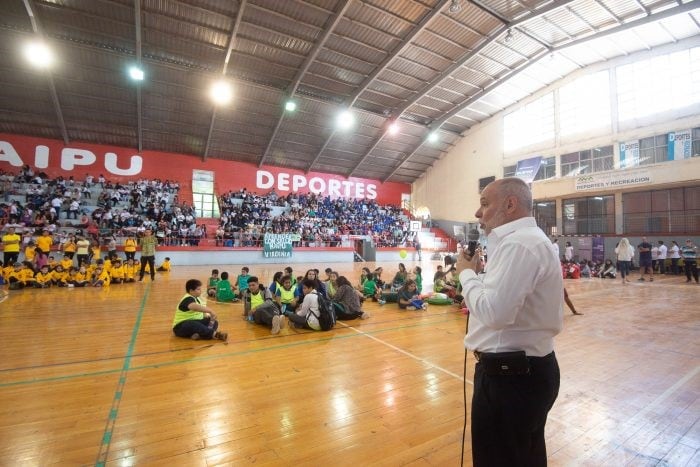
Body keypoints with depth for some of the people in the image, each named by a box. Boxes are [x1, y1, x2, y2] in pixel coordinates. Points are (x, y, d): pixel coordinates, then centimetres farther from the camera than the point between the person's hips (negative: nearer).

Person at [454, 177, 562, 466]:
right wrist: (480, 273, 4)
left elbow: (494, 312, -31)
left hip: (509, 375, -10)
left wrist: (467, 273, -16)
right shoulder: (529, 238, 12)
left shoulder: (518, 242, -23)